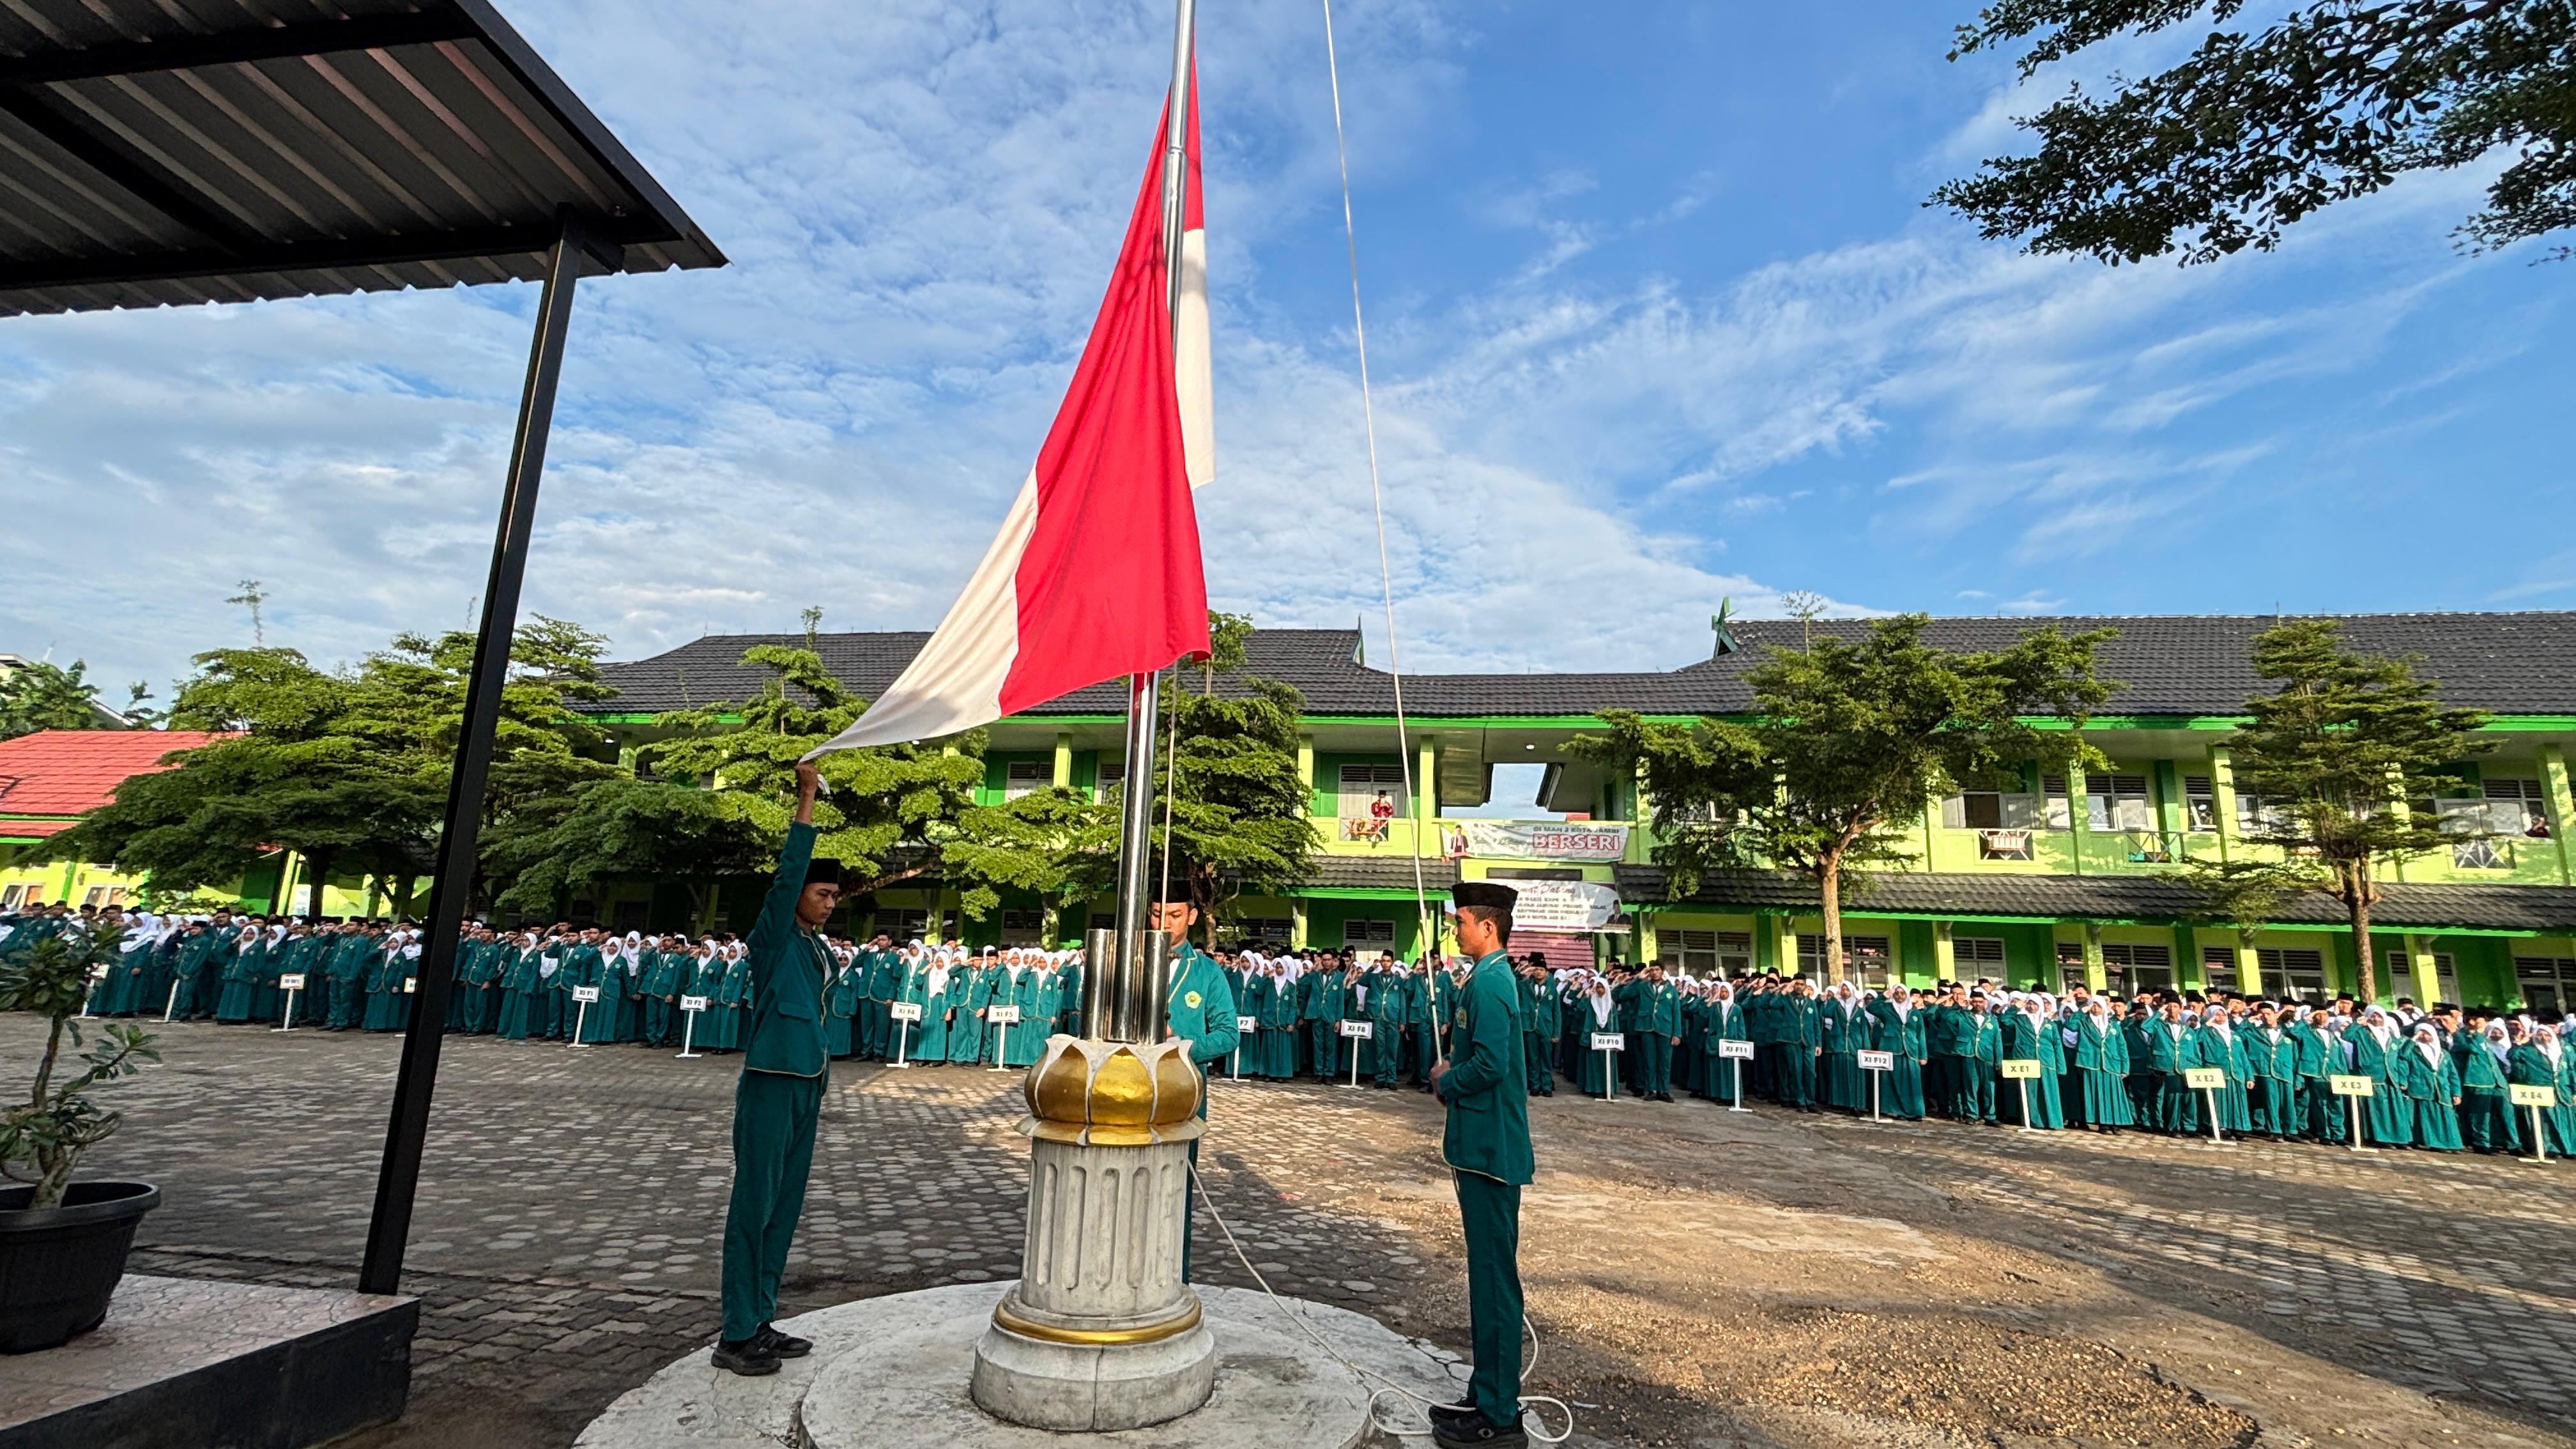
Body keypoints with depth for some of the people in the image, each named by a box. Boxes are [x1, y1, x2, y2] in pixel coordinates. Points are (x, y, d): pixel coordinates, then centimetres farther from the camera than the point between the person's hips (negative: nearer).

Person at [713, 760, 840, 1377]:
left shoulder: (818, 949, 15)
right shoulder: (773, 936, -6)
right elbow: (789, 870, -19)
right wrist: (808, 797, -23)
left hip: (805, 1087, 8)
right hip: (770, 1084, -8)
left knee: (784, 1208, 12)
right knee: (754, 1205, -3)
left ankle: (759, 1323, 22)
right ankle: (736, 1336, 6)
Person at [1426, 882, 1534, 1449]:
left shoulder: (1488, 983, -19)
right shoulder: (1491, 978, 13)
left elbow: (1491, 1065, -27)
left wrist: (1446, 1082, -10)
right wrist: (1450, 1073, 5)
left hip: (1490, 1152, -11)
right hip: (1484, 1148, 11)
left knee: (1494, 1279, 0)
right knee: (1488, 1276, 18)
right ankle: (1488, 1396, 30)